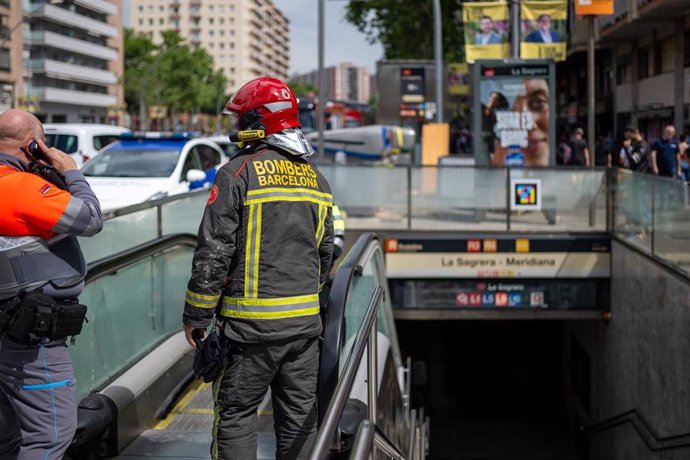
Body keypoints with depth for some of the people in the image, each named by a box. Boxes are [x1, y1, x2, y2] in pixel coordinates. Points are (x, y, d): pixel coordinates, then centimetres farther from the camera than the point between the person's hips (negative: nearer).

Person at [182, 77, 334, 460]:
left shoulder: (238, 172, -10)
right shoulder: (315, 178, 11)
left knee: (235, 413, 4)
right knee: (299, 415, 13)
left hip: (252, 322, -6)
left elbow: (213, 252, -13)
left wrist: (195, 317, -5)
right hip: (306, 320, 6)